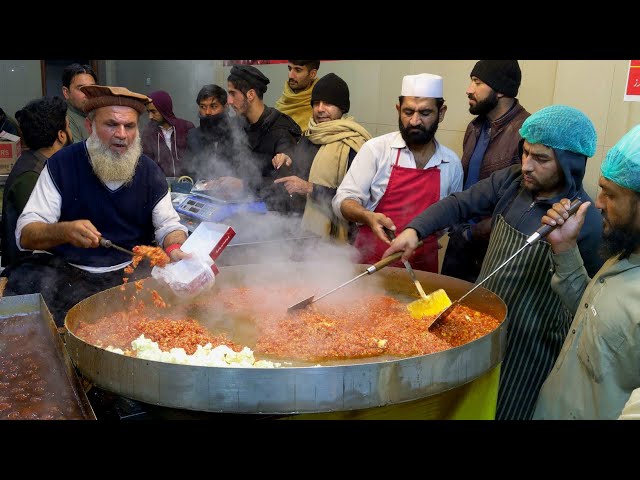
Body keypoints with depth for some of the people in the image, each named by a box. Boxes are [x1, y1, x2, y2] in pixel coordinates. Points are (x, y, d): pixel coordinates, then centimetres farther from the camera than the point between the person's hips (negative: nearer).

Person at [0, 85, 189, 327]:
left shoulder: (149, 171, 4)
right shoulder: (62, 165, -4)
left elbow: (168, 225, 8)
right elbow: (25, 233, -9)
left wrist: (175, 248, -18)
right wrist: (64, 231, -33)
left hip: (131, 270, 3)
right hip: (66, 269, -2)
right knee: (24, 284, -31)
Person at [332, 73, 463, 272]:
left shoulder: (452, 162, 3)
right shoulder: (376, 149, -7)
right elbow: (343, 200, -9)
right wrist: (368, 217, -27)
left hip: (422, 268, 3)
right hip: (370, 262, -2)